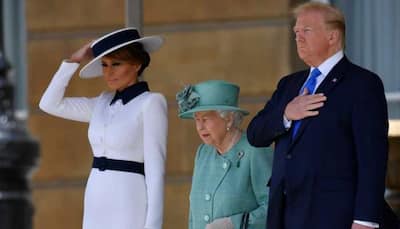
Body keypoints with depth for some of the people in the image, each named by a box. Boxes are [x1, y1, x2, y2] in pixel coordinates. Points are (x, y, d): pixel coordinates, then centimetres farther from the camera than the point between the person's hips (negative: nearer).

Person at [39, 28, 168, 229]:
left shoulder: (151, 103, -7)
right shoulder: (104, 104, 15)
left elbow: (155, 167, -11)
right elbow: (49, 104, 16)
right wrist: (75, 60, 11)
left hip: (129, 208, -7)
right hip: (99, 208, 7)